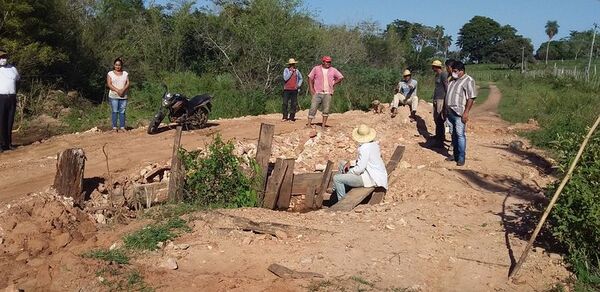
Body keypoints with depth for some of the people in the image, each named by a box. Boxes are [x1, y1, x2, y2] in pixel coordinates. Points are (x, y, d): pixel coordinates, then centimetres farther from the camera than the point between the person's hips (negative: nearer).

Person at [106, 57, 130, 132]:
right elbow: (109, 84, -4)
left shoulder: (125, 73, 14)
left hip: (123, 96, 2)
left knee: (122, 112, 1)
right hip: (113, 96, -2)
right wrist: (117, 90, -16)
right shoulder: (110, 74, 6)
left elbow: (128, 83, 4)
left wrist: (123, 90, -15)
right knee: (115, 111, -4)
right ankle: (114, 127, -1)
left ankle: (122, 127, 4)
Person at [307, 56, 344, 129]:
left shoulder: (333, 70, 9)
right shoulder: (316, 69, 6)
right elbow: (310, 79, 7)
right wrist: (311, 89, -3)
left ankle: (323, 125, 6)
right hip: (317, 93, -2)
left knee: (326, 110, 0)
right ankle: (309, 124, -5)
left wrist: (334, 83, 5)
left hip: (328, 93, 2)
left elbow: (341, 77, 16)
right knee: (313, 108, -7)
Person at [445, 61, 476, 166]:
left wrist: (466, 112, -20)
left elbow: (471, 98, -14)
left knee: (460, 135, -6)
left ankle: (461, 158, -2)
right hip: (450, 112, 8)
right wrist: (446, 109, 18)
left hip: (459, 113, -8)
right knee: (454, 135, 13)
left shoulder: (468, 80, -9)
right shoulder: (452, 80, 15)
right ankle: (455, 154, 22)